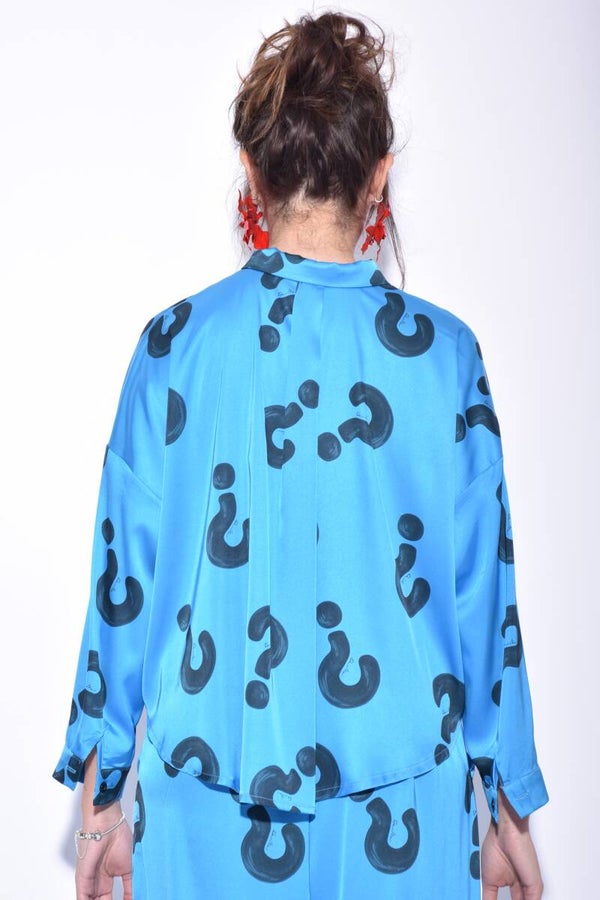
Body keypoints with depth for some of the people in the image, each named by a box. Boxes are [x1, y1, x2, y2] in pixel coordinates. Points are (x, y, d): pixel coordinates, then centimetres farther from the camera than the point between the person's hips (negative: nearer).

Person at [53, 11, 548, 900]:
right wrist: (509, 809, 9)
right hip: (400, 813, 0)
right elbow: (485, 594, -3)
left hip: (207, 803, 1)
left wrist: (101, 795, 8)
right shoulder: (443, 353, -9)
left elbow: (124, 582, -4)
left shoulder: (174, 345, -9)